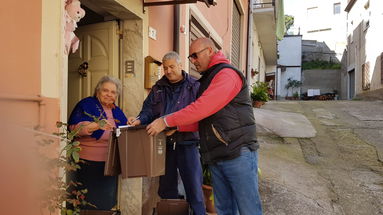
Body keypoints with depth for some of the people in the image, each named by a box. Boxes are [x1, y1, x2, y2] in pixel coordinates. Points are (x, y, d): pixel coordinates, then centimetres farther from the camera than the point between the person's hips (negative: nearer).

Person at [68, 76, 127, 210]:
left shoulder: (117, 111, 16)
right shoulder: (86, 104, -3)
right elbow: (74, 127, -17)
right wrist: (96, 126, -32)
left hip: (110, 165, 6)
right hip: (87, 163, -5)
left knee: (107, 203, 13)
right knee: (86, 203, 1)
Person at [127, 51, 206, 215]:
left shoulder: (194, 86, -3)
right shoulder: (158, 88, 11)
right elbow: (148, 110, 7)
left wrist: (177, 126, -26)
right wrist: (139, 120, -15)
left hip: (187, 144, -4)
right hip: (164, 144, 4)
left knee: (194, 188, 3)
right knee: (166, 187, 16)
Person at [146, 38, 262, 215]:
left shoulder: (227, 74, -9)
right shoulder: (207, 80, 21)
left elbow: (203, 107, -21)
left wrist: (166, 121, -16)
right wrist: (177, 127, 5)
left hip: (238, 154, -9)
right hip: (216, 157, 9)